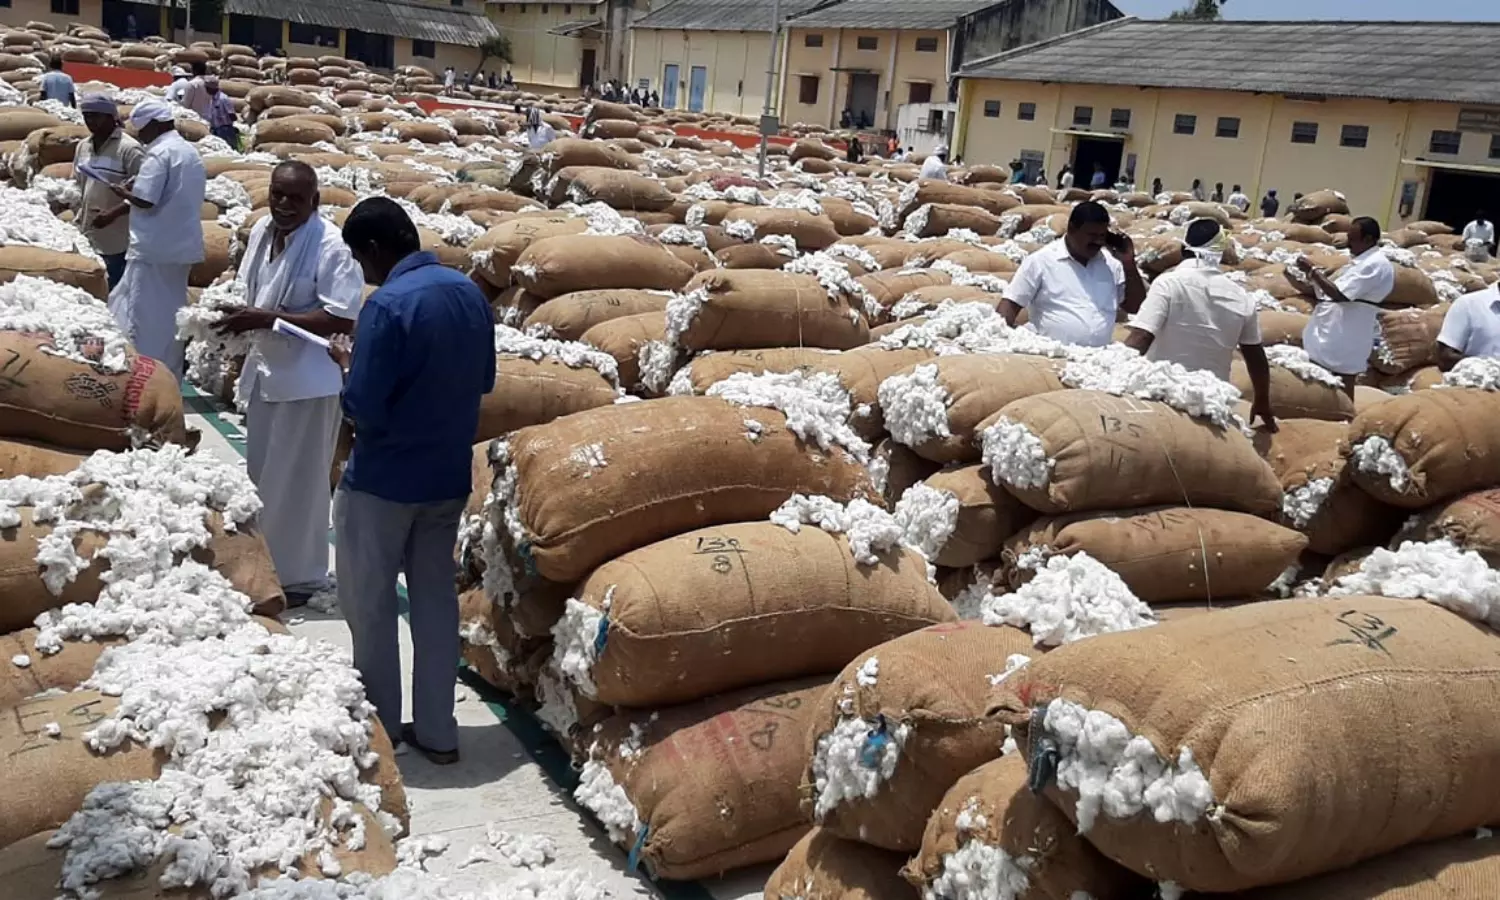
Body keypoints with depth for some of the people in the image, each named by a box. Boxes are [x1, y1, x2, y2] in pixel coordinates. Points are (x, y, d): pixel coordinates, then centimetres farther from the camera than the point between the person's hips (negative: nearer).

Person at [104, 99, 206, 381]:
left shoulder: (159, 153, -13)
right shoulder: (191, 152, 14)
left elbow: (145, 200, -20)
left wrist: (122, 191, -2)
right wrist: (135, 188, 15)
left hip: (154, 248, -9)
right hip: (181, 245, 9)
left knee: (143, 316, -3)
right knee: (170, 314, 14)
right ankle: (170, 377, 19)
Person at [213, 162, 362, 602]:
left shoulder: (330, 245, -20)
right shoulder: (262, 230, 3)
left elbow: (342, 319, -25)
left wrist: (268, 318, -26)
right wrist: (237, 312, 1)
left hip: (307, 379, -8)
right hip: (265, 370, 8)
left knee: (295, 481, 2)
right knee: (261, 474, 19)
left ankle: (299, 575, 18)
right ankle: (265, 564, 36)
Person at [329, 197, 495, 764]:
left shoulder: (388, 305, -21)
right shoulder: (469, 292, 1)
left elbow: (364, 409, -21)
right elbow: (484, 380, 12)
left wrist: (349, 365, -3)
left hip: (384, 479, -7)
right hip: (449, 475, 7)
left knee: (370, 604, 10)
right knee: (436, 597, 15)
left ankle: (379, 725, 23)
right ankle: (436, 731, 22)